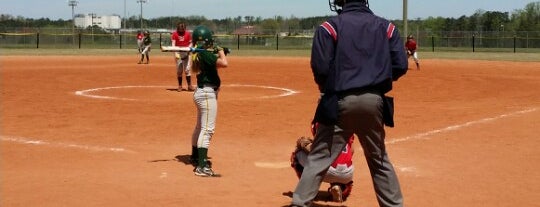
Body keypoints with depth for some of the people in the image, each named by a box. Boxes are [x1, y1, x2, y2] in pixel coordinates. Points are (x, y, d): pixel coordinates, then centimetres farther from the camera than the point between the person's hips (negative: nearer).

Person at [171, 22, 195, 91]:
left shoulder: (188, 33, 1)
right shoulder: (174, 34, -3)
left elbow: (190, 43, 7)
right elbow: (173, 44, -10)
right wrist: (176, 53, -24)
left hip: (186, 53, 0)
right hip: (178, 53, 0)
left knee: (187, 69, -2)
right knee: (179, 70, 5)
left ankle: (189, 86, 1)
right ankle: (180, 86, 14)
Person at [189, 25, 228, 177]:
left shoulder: (198, 54, 10)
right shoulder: (205, 53, -18)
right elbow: (224, 64, -25)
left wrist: (217, 53, 15)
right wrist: (221, 52, -7)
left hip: (201, 92, 10)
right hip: (207, 93, -10)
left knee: (200, 126, 25)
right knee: (207, 129, -14)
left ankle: (195, 157, 42)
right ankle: (202, 167, -21)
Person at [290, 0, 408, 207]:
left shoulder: (331, 26, -2)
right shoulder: (386, 27, 9)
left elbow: (320, 67, -9)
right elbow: (400, 66, 2)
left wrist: (327, 88, 10)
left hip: (341, 101, -3)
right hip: (375, 100, 3)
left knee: (318, 159, 0)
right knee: (379, 159, 19)